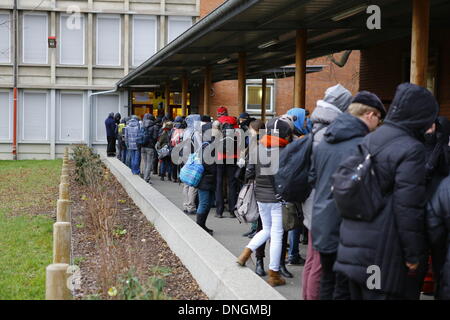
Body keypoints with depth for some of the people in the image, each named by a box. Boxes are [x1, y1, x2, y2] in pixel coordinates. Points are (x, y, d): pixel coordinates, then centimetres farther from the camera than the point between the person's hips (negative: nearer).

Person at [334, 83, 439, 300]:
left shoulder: (367, 141, 12)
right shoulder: (411, 149, -14)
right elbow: (409, 207, -16)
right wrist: (414, 255, -8)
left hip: (351, 245, 8)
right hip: (381, 255, -8)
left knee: (359, 294, 17)